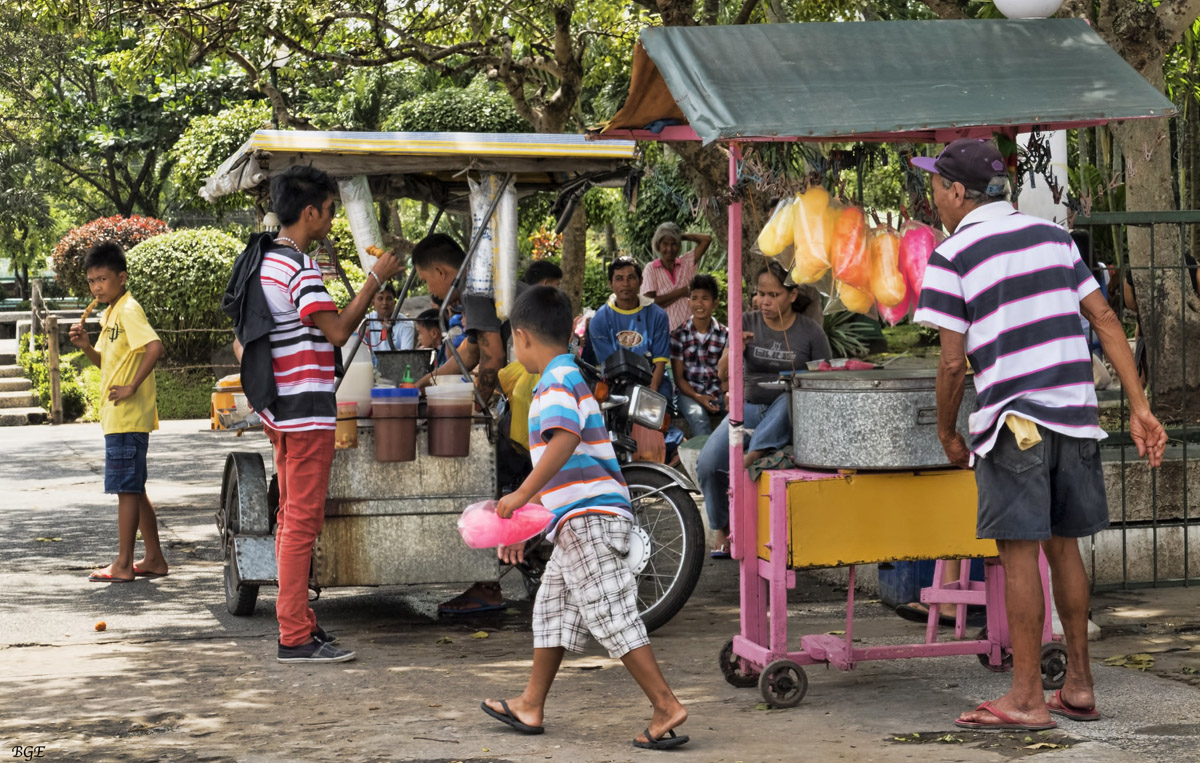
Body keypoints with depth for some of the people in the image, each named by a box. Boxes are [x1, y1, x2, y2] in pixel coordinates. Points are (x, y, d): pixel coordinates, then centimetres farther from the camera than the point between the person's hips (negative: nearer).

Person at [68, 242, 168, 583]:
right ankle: (154, 559, 19)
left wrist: (132, 387, -23)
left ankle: (123, 564, 0)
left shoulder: (129, 310, -13)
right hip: (118, 416, 10)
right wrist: (86, 346, 5)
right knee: (133, 490, 13)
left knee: (127, 490, -5)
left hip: (127, 416, -10)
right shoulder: (110, 314, 16)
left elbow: (154, 347, -27)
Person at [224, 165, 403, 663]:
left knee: (292, 517, 14)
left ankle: (299, 622, 21)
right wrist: (376, 279, -16)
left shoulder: (262, 260, 15)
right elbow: (338, 331, -23)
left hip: (278, 407, 10)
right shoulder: (297, 267, -17)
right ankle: (295, 638, -6)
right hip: (305, 409, -10)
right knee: (302, 521, -8)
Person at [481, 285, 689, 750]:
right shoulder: (570, 378, 22)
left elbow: (566, 438, -31)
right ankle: (531, 707, 26)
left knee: (611, 616, -10)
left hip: (589, 519, -11)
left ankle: (666, 707, -9)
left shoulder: (556, 382, -11)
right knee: (552, 607, 17)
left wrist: (522, 495, -29)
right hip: (579, 521, 11)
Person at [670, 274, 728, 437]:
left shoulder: (724, 335, 6)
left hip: (717, 393, 2)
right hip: (688, 393, -1)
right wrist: (698, 398, -15)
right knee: (698, 417, -35)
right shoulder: (678, 335, 2)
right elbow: (678, 377, 1)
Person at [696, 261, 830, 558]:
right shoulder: (748, 323, 5)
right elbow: (723, 375, 0)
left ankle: (751, 457, -40)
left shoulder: (810, 332, -1)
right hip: (750, 408, 2)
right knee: (708, 463, -22)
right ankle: (722, 529, 0)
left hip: (789, 416, -2)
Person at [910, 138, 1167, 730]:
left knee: (1019, 553, -2)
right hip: (1074, 413, 6)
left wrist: (947, 434, 6)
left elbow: (953, 362, -8)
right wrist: (1139, 408, 8)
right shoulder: (1052, 236, 12)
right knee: (1063, 546, 15)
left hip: (1014, 420, -6)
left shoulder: (951, 258, -5)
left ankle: (1027, 698, 2)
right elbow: (1104, 319, 8)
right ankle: (1079, 686, 21)